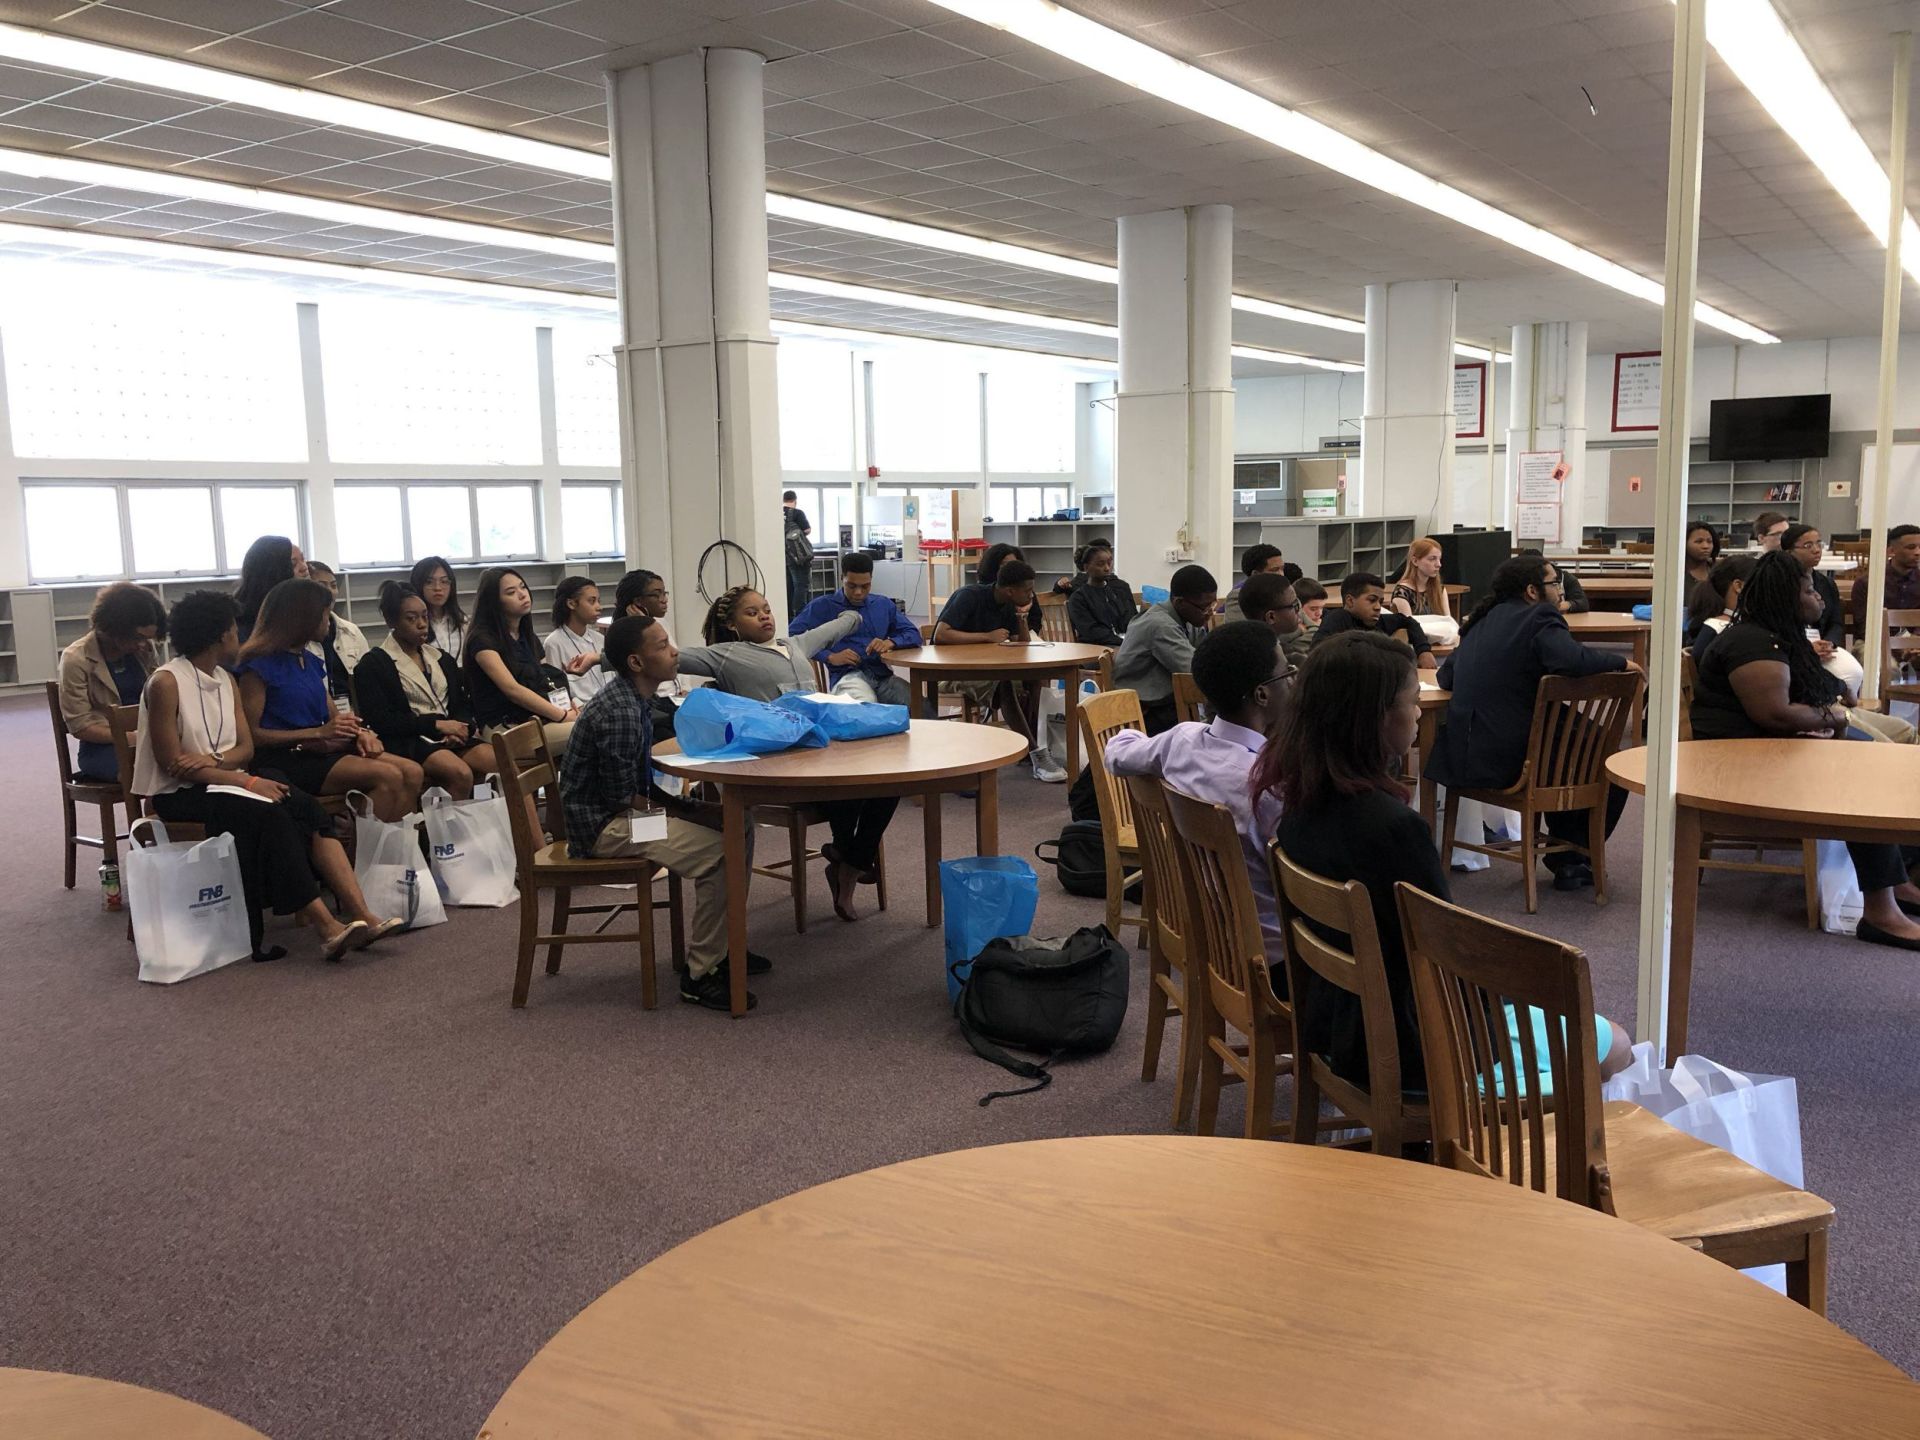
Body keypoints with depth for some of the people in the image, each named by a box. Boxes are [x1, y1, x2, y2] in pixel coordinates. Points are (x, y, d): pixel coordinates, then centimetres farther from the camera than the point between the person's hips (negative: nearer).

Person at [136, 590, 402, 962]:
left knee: (306, 808, -20)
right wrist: (247, 781, -21)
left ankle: (361, 916, -30)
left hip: (222, 780, 7)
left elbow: (246, 747, 6)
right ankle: (325, 926, -33)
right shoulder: (166, 683, -11)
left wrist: (214, 759, -17)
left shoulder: (225, 680, 12)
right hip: (178, 793, -7)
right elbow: (172, 763, -16)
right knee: (268, 814, -31)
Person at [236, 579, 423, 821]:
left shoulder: (311, 661, 19)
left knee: (411, 772, -16)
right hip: (287, 759, -8)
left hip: (321, 751, 8)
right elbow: (251, 734, -10)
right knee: (388, 776, -27)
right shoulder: (259, 665, -5)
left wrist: (360, 733, -3)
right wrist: (319, 732, -15)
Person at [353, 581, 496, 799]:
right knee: (460, 773, -36)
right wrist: (437, 724, -13)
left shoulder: (441, 658, 23)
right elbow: (379, 721, -7)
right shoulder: (373, 664, 4)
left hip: (451, 736, 5)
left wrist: (460, 728, -6)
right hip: (408, 741, -5)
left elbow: (463, 705, 19)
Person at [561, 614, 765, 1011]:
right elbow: (622, 798, -21)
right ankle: (699, 976, -15)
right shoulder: (618, 713, -23)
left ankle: (722, 944, 15)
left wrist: (680, 803, -1)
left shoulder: (633, 699, 8)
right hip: (601, 825, -10)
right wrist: (681, 810, -11)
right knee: (719, 851, -25)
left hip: (623, 809, 10)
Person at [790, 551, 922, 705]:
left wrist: (890, 643, -3)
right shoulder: (823, 606, 11)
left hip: (882, 675, 4)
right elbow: (792, 636, 0)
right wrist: (830, 657, -10)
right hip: (847, 675, -4)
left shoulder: (883, 604, 23)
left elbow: (913, 634, 19)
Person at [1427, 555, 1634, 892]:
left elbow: (1445, 677, 18)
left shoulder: (1483, 619, 14)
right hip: (1511, 759, -8)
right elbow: (1573, 660, -27)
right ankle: (1568, 857, 17)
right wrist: (1620, 662, -10)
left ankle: (1563, 849, 38)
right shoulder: (1539, 618, -10)